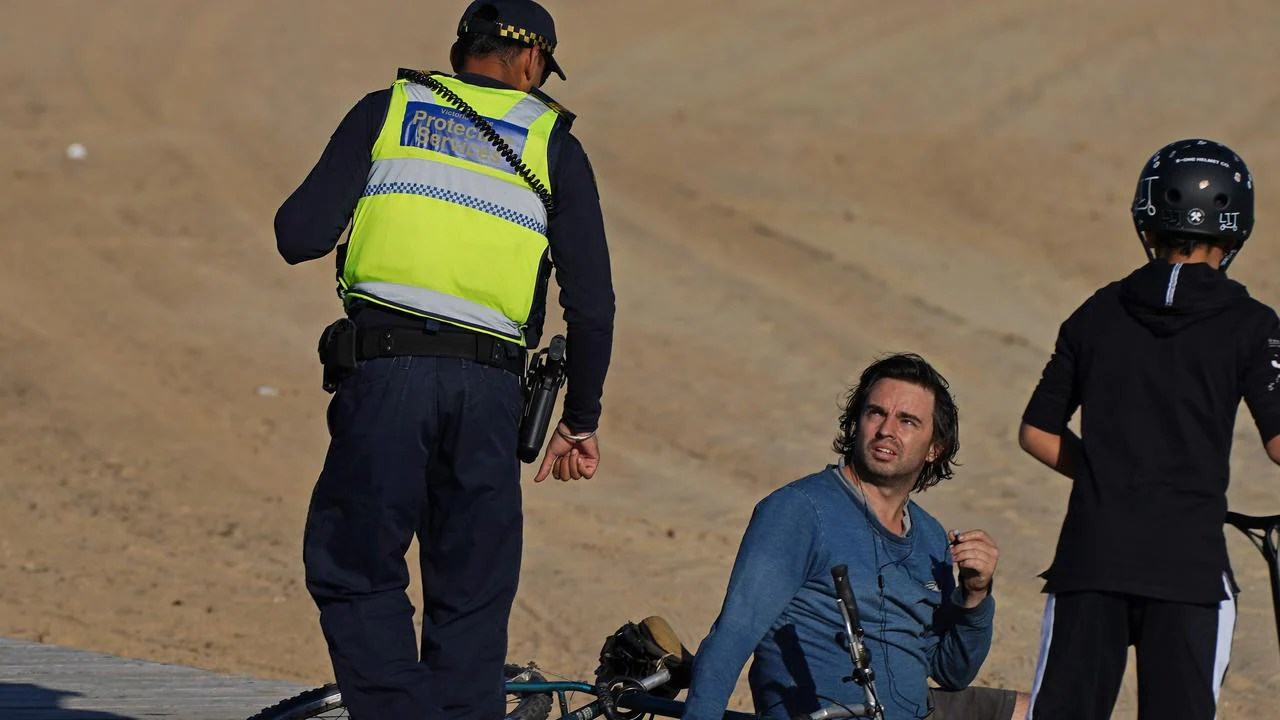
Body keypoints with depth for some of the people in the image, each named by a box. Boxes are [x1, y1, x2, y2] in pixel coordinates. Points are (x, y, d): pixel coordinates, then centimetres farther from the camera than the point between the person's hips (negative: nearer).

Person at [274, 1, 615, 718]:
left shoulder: (387, 110, 12)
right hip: (490, 389, 1)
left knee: (354, 574, 7)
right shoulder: (553, 144, 13)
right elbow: (592, 303, 6)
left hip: (386, 370, -1)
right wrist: (581, 420, 17)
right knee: (472, 599, 10)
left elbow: (299, 236, 2)